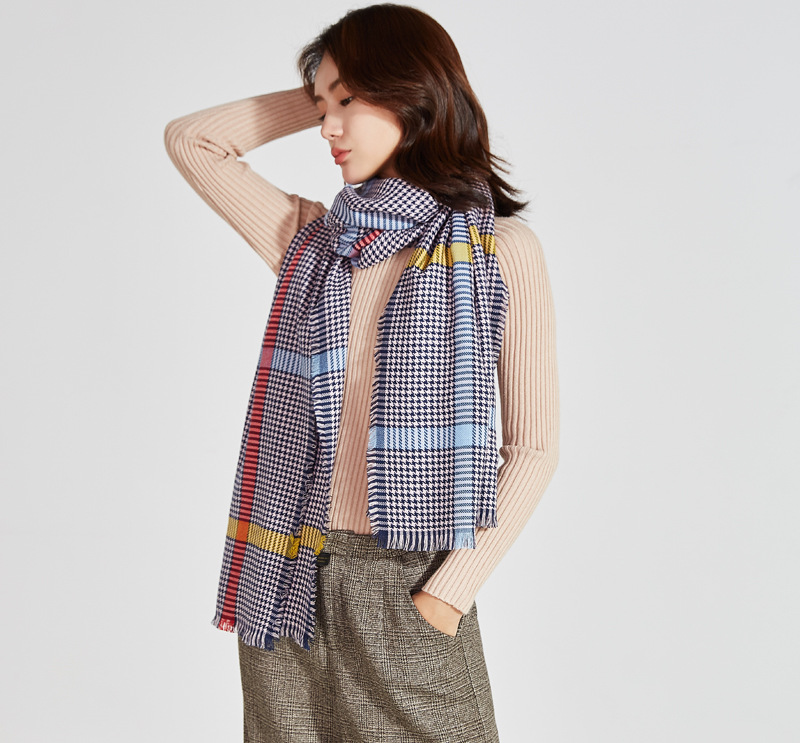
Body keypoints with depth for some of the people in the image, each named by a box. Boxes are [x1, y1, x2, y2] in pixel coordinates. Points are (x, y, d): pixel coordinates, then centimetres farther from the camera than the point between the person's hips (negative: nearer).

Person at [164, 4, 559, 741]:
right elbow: (190, 139, 14)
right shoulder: (310, 238, 8)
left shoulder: (499, 250, -4)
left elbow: (534, 446, -5)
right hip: (290, 580, 4)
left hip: (407, 583, -3)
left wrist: (450, 593, -12)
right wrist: (322, 98, 9)